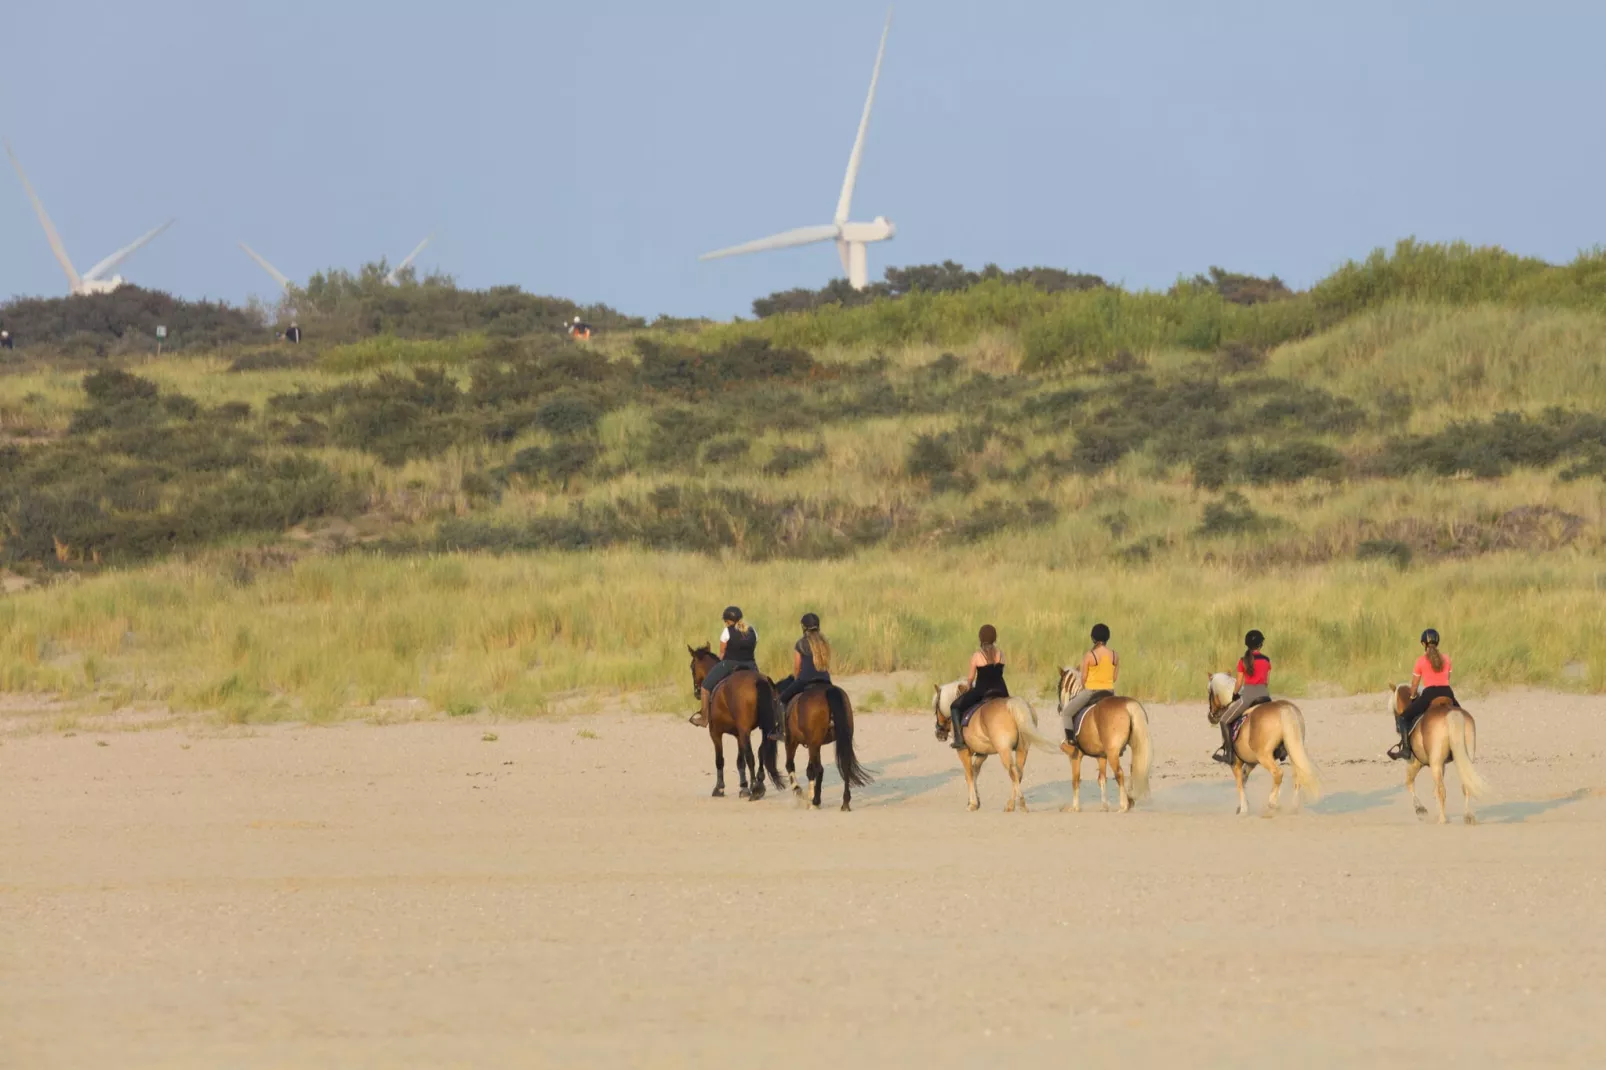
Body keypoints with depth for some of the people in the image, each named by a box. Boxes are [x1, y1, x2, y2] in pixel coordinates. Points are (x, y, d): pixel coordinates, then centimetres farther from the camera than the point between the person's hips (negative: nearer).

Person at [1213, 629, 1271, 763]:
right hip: (1264, 694, 4)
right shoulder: (1267, 661, 6)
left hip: (1247, 695, -4)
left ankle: (1227, 752, -1)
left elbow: (1239, 683, 0)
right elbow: (1267, 682, 11)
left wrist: (1234, 694, 19)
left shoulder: (1243, 661, -3)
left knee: (1225, 720, 9)